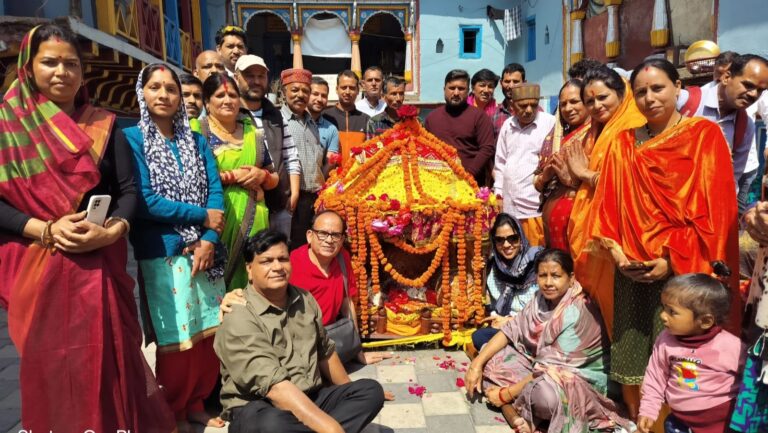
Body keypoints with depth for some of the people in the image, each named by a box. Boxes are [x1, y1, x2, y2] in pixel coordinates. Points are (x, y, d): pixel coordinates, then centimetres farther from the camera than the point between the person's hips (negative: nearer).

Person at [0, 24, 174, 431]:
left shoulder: (103, 124, 6)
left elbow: (129, 190, 1)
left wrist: (111, 232, -16)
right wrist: (44, 229, -18)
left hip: (100, 264, 1)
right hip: (37, 268, -1)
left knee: (108, 358, 6)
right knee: (50, 363, 8)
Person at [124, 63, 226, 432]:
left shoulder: (196, 140, 12)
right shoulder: (132, 139, -3)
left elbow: (215, 190, 4)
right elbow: (145, 201, -12)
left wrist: (209, 240, -10)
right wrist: (204, 216, -7)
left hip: (204, 250, 5)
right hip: (161, 253, -4)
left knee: (210, 332, 9)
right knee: (177, 339, 2)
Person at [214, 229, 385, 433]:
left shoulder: (305, 300, 6)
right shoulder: (238, 320, -18)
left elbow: (325, 352, 18)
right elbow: (274, 386, -28)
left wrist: (349, 398, 25)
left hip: (311, 399, 7)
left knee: (371, 391, -7)